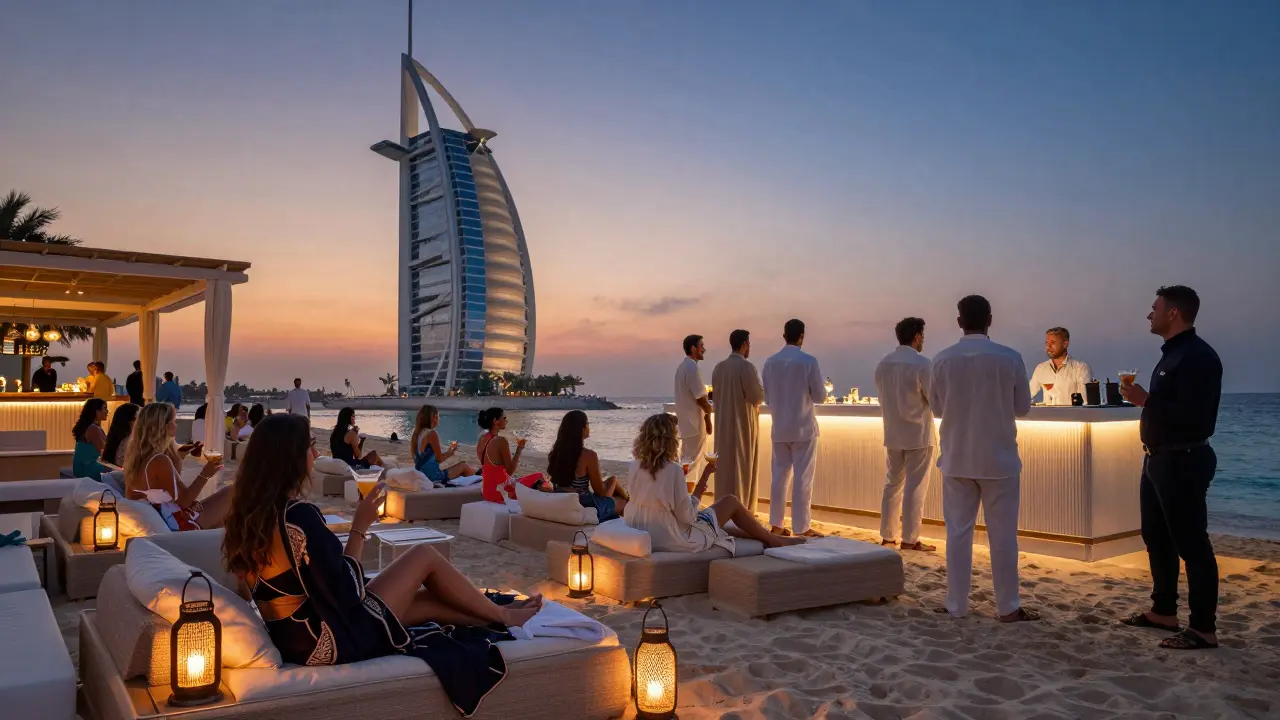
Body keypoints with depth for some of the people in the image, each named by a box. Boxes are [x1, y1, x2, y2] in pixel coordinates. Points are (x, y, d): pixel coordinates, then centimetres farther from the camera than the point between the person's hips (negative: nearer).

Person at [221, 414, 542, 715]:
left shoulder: (248, 512, 3)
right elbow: (343, 592, -19)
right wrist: (360, 527, -12)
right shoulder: (298, 515, -24)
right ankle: (502, 616, 23)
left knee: (429, 599, 18)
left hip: (293, 639, 8)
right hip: (331, 641, -8)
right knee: (425, 556, 5)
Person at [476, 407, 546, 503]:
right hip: (501, 491, -8)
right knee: (538, 477, 8)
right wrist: (519, 449, -10)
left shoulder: (481, 439, 3)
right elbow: (510, 471, -16)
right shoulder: (501, 441, -21)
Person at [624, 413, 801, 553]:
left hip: (645, 539, 7)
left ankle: (762, 536, 44)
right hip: (673, 541, -7)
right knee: (731, 502, 12)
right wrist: (704, 478, -11)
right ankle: (773, 540, 32)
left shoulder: (635, 467, -1)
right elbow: (687, 517, -17)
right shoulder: (673, 470, -22)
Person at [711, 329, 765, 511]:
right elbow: (758, 396, -16)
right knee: (742, 466, 1)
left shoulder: (718, 367, 5)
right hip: (743, 422, -6)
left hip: (723, 422, 7)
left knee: (725, 464, 13)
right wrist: (761, 391, 5)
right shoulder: (746, 366, -16)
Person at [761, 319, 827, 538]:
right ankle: (801, 527, 3)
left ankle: (776, 524, 15)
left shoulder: (770, 361, 0)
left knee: (779, 475, 11)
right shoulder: (808, 361, -12)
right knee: (803, 478, 1)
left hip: (779, 428, 4)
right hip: (803, 428, -4)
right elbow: (820, 397, -8)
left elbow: (765, 396, 6)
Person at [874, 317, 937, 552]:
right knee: (914, 487, 1)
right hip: (918, 434, -6)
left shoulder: (883, 364, 4)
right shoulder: (922, 363, -15)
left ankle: (887, 535, 18)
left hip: (892, 434, 6)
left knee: (892, 484, 13)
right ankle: (909, 539, 4)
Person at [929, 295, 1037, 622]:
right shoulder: (1010, 358, -11)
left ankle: (957, 605, 14)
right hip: (999, 458, -1)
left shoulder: (942, 360, -7)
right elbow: (1023, 407, 1)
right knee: (1002, 534, 8)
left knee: (958, 532, 9)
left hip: (957, 459, 1)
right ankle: (1008, 607, 15)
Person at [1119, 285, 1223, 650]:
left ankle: (1203, 628, 2)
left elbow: (1192, 416, -26)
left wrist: (1146, 400, -22)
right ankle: (1163, 611, 28)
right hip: (1160, 459, 11)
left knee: (1190, 543, -5)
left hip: (1183, 462, -11)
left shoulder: (1198, 356, -17)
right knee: (1156, 537, 16)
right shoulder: (1173, 354, 15)